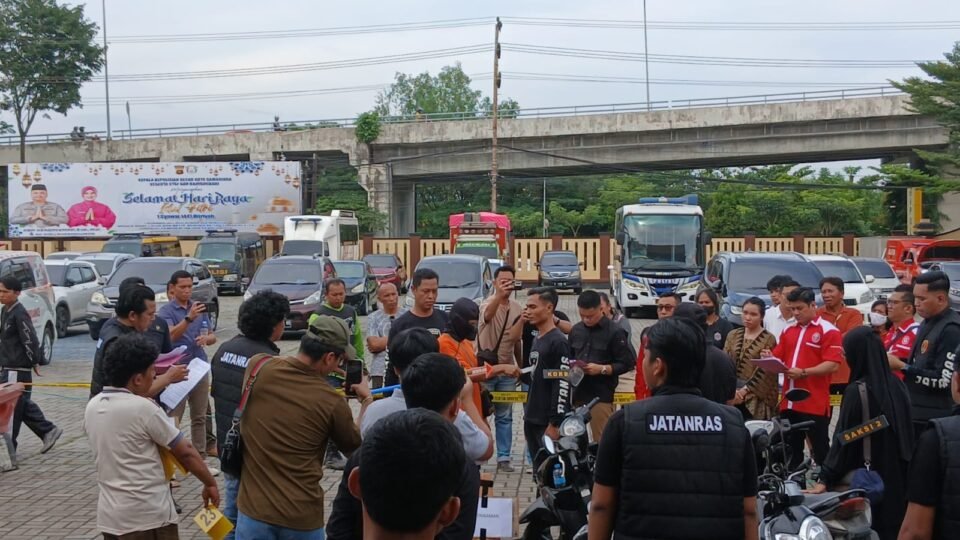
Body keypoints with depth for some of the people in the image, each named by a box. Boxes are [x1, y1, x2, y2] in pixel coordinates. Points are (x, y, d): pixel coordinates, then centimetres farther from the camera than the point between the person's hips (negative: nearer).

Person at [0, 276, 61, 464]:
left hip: (18, 371, -9)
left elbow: (30, 340, -18)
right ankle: (48, 431, 30)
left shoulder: (19, 314, -17)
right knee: (23, 405, 17)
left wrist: (34, 362, -11)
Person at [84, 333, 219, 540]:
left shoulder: (92, 407, 4)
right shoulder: (143, 408, -16)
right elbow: (185, 452, -9)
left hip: (109, 516, 7)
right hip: (148, 516, -7)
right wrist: (210, 483, 3)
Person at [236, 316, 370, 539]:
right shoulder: (332, 402, -13)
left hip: (254, 508, 2)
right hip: (302, 517, -2)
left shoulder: (258, 368, -7)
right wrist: (367, 399, 18)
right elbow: (357, 445, 6)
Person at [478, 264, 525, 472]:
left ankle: (503, 458, 16)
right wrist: (499, 295, -59)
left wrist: (520, 365, 18)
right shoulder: (488, 303, -13)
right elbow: (488, 314, -40)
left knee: (505, 417, 10)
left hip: (507, 370, 5)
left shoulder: (517, 308, 5)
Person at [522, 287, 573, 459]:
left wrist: (554, 424, -20)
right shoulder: (537, 340, 16)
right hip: (532, 421, 9)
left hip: (549, 423, -9)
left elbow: (562, 386, -17)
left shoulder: (558, 342, -12)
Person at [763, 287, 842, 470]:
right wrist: (769, 358, -4)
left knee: (821, 451, 2)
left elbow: (832, 364, -15)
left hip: (815, 404, -7)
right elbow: (779, 358, 19)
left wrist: (803, 372, -23)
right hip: (789, 402, 7)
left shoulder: (828, 331, -6)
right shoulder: (788, 330, 15)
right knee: (790, 450, 13)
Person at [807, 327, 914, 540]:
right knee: (894, 522, 15)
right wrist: (901, 468, 19)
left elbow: (843, 439, -16)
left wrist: (825, 478, -10)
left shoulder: (857, 390, -18)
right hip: (899, 475, 6)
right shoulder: (897, 384, 2)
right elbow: (907, 432, 9)